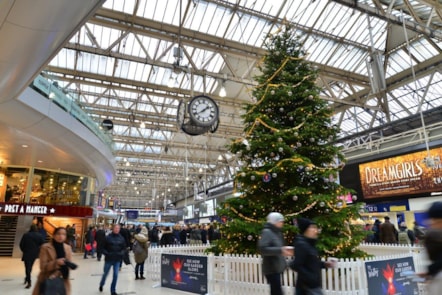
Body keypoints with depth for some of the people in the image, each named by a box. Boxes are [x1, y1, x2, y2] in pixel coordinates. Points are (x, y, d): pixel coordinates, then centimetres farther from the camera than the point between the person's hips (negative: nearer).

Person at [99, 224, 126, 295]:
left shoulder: (121, 238, -2)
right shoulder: (108, 237, -10)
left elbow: (124, 247, 7)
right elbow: (102, 247, -6)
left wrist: (121, 253, -11)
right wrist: (106, 253, -19)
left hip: (117, 260, 2)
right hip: (108, 259, -1)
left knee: (115, 275, 1)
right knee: (105, 273, 16)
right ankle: (101, 285, 46)